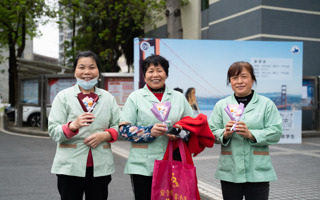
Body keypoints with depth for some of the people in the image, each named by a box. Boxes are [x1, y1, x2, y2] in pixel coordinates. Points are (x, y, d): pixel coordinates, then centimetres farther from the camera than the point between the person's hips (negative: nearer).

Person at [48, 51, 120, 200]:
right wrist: (73, 125, -25)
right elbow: (53, 131, -5)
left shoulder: (108, 98, 11)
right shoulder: (63, 97, 3)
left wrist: (105, 135, -10)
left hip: (100, 167, 2)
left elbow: (119, 127, 11)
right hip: (70, 167, -2)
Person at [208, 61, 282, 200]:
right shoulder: (221, 105, 10)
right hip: (229, 172, 2)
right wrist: (225, 134, -15)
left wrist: (251, 134, -16)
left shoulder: (266, 104, 4)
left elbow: (276, 133, -3)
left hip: (258, 172, -1)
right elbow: (212, 132, 5)